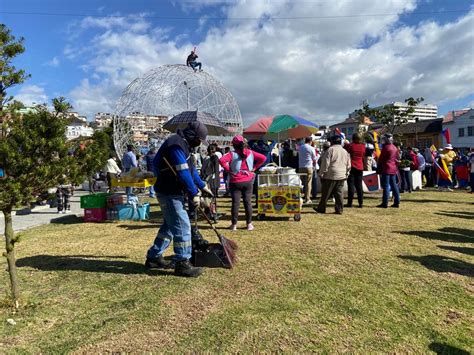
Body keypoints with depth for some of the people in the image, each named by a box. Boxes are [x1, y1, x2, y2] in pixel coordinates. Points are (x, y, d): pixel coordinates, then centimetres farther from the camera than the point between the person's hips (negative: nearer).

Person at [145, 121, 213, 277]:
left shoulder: (182, 144, 14)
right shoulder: (176, 145, -20)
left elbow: (190, 168, 20)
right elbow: (183, 173, -24)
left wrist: (202, 185, 20)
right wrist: (194, 194, -17)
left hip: (172, 192, 11)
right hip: (169, 193, -11)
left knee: (169, 225, 18)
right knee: (182, 226, -7)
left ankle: (154, 257, 28)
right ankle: (182, 264, 3)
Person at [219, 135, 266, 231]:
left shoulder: (232, 154, -8)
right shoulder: (250, 153, 1)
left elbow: (221, 160, -22)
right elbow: (263, 158, -1)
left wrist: (228, 169, -11)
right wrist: (254, 168, 2)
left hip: (235, 182, -2)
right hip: (248, 181, 2)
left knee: (235, 203, 3)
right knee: (248, 202, 9)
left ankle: (234, 224, 10)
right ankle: (249, 224, 15)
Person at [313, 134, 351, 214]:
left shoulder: (330, 150, -8)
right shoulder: (345, 151, 13)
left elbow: (325, 163, -12)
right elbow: (348, 165, 16)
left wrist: (321, 174, -7)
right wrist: (346, 174, 22)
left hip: (331, 175, -6)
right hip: (341, 176, 6)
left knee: (325, 193, 2)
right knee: (339, 193, 8)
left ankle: (321, 208, 9)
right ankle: (339, 209, 8)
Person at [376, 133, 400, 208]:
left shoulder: (385, 147, -11)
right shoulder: (395, 148, 12)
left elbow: (381, 159, -9)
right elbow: (397, 159, 17)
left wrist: (378, 170, -3)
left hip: (386, 169, -8)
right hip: (393, 169, 8)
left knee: (386, 186, -7)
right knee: (394, 186, 11)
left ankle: (385, 203, -6)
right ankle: (396, 202, 14)